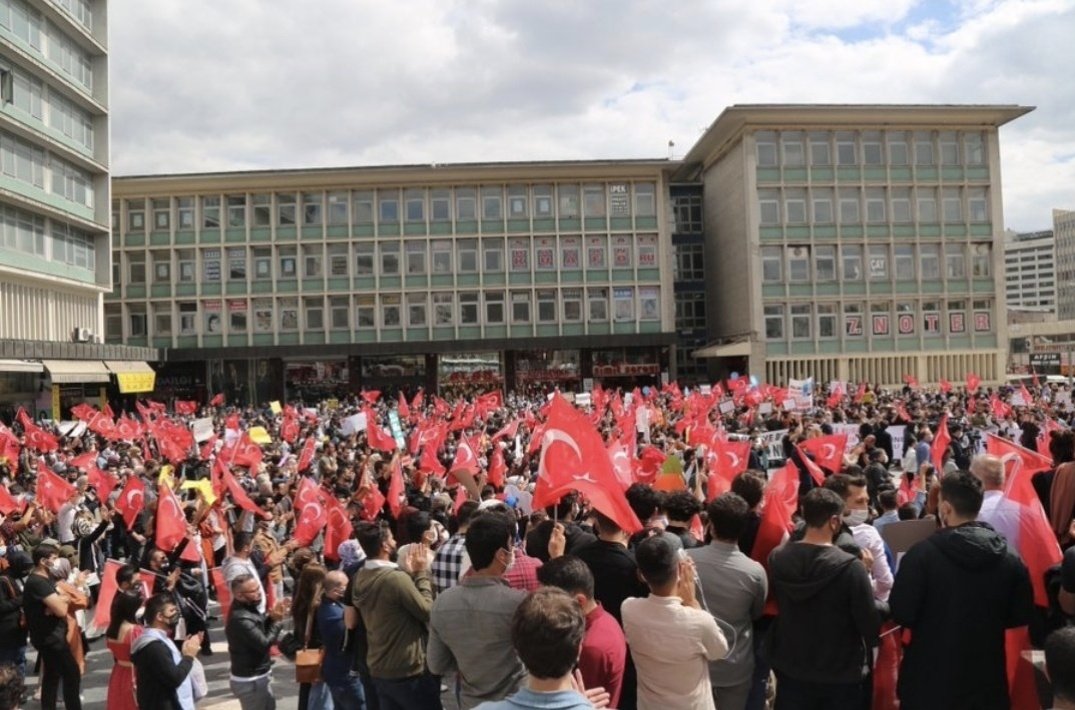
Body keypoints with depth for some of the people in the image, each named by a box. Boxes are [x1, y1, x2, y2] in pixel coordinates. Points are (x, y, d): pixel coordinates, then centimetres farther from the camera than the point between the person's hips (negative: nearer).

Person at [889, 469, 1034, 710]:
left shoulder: (922, 554, -18)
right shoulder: (1010, 558, -4)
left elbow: (901, 614, -16)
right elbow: (1021, 615, 4)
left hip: (929, 679, -3)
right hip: (987, 678, 4)